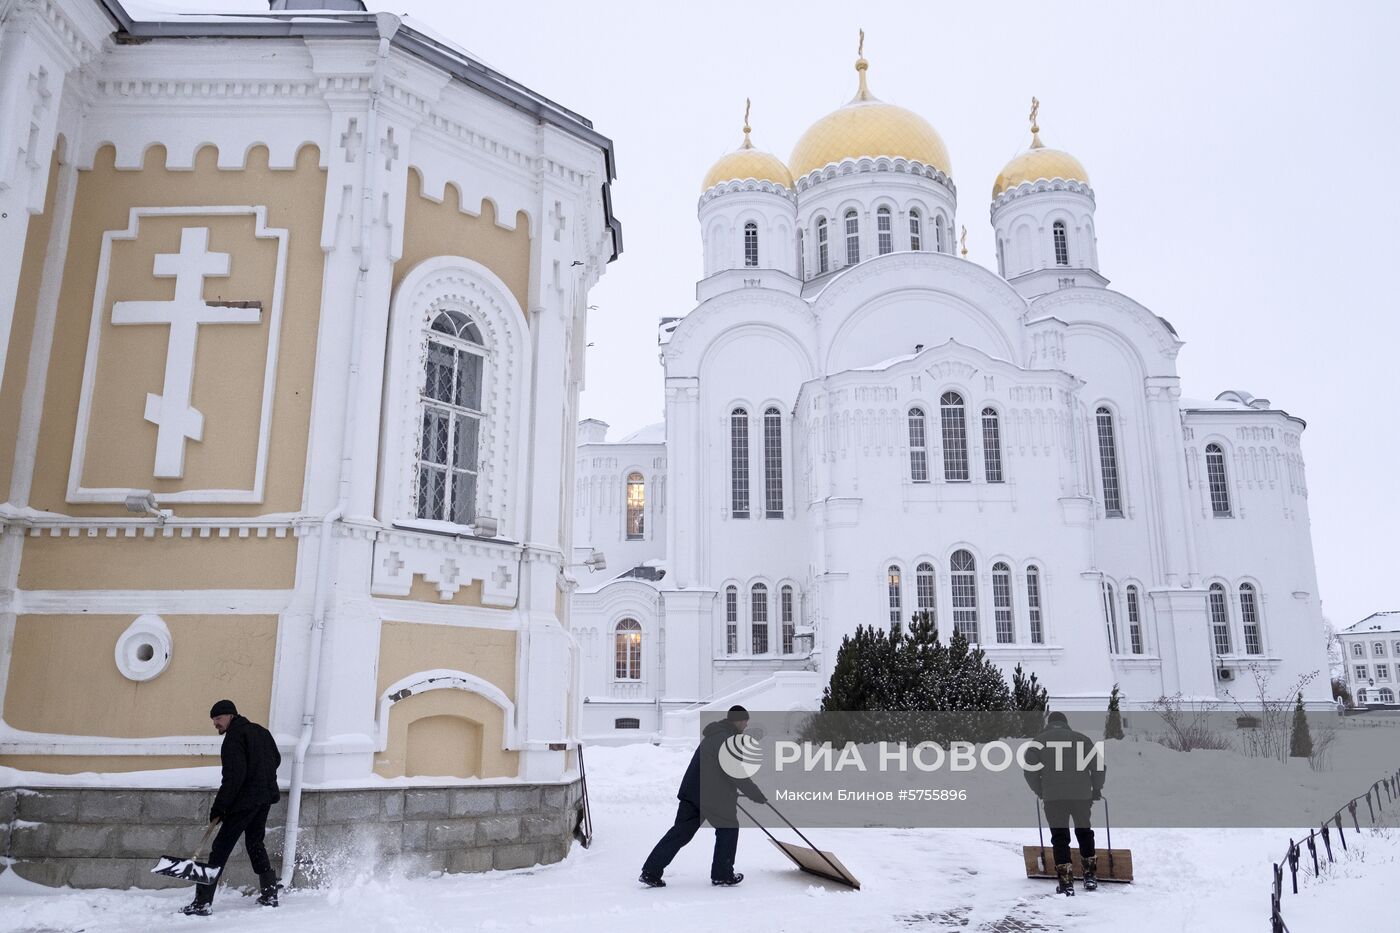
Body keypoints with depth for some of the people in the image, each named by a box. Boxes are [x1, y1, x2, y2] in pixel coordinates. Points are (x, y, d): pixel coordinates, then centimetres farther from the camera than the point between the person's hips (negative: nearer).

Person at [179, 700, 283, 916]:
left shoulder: (234, 737, -11)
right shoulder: (261, 731, 15)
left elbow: (233, 776, -19)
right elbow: (276, 759, 23)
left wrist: (218, 808, -16)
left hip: (245, 799, -9)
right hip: (266, 797, 9)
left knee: (221, 847, -6)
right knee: (255, 843, 20)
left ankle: (203, 902, -9)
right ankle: (270, 894, 21)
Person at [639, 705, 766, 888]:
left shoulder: (713, 735, 17)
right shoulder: (727, 740, -15)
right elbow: (737, 775, -18)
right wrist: (759, 797, -10)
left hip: (691, 790, 9)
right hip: (712, 796, -9)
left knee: (681, 831, 9)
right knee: (728, 828, 10)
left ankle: (650, 872, 5)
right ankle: (722, 875, 18)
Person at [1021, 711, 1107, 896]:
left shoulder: (1038, 741, 6)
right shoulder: (1082, 739, 10)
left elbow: (1029, 771, 0)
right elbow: (1099, 767, 7)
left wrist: (1039, 791, 15)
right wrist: (1097, 790, 19)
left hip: (1053, 797, -2)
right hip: (1082, 795, 2)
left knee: (1060, 838, 5)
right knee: (1084, 832, 22)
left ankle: (1066, 882, 0)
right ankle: (1090, 876, 25)